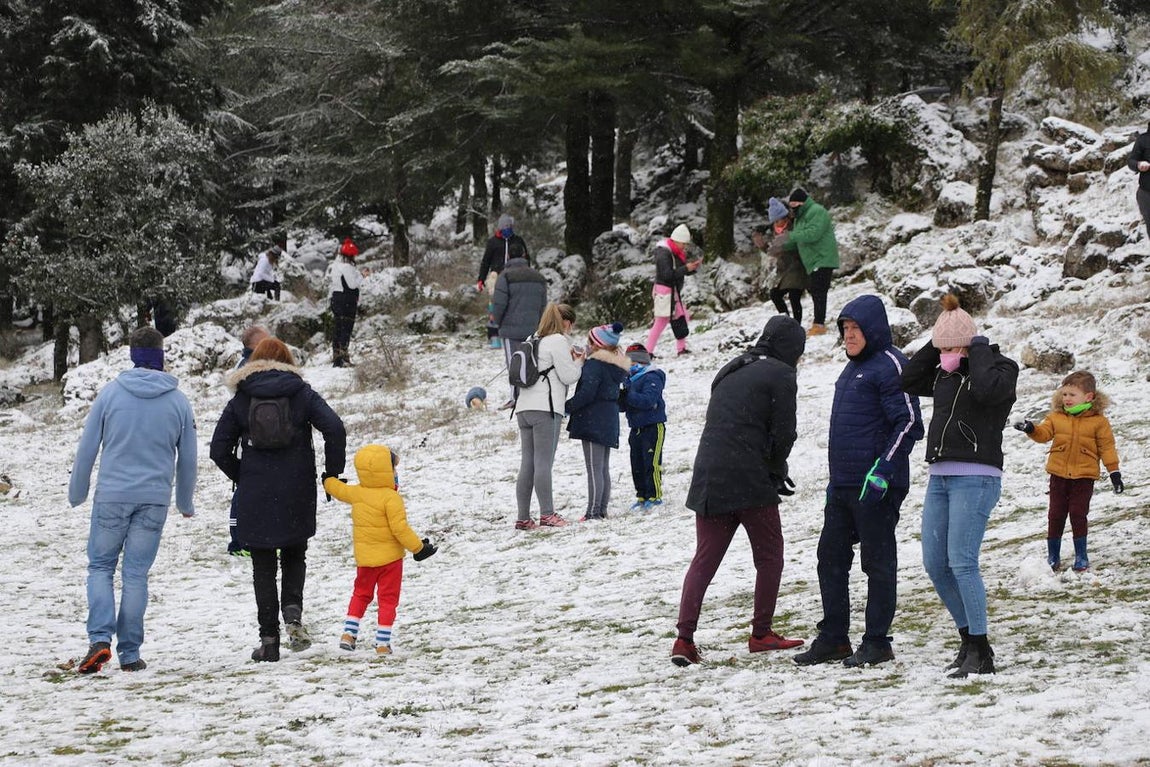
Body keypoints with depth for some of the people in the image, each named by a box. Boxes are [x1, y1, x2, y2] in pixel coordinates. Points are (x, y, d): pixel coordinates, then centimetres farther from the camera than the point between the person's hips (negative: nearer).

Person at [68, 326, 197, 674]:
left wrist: (77, 492, 13)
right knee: (136, 574, 7)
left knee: (100, 567, 10)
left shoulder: (110, 393, -3)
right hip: (154, 501, 1)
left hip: (111, 497, -1)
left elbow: (87, 447, 1)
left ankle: (100, 639, -9)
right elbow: (188, 459, 8)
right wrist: (186, 504, 22)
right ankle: (129, 653, 6)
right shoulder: (178, 401, 1)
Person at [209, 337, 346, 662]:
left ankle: (269, 639, 3)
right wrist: (332, 474, 0)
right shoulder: (301, 393, 1)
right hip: (297, 498, 0)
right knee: (294, 557, 20)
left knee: (263, 568, 8)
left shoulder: (240, 400, 3)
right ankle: (293, 609, -7)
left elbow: (219, 450, -2)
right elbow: (335, 430, -10)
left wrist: (242, 477, 11)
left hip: (255, 500, 0)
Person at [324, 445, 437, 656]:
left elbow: (337, 489, 16)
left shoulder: (356, 492, -2)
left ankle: (349, 633, 13)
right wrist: (418, 547, -17)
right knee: (388, 599, 3)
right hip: (389, 557, -5)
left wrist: (328, 480, 39)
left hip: (364, 558, 5)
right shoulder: (391, 498, -20)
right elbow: (399, 528, -24)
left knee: (361, 594, 22)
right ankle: (382, 644, 1)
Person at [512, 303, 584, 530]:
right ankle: (547, 514, -9)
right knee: (544, 462, -8)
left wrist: (569, 358, 20)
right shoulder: (558, 341, -4)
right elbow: (568, 376, -5)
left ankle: (523, 517, 2)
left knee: (527, 464, 4)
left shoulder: (534, 341, 21)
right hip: (545, 409, -7)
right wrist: (578, 361, 13)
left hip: (524, 408, 7)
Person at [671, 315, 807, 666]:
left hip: (708, 480, 6)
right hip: (751, 482, -6)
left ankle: (684, 638, -5)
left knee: (704, 559, 7)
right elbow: (783, 433, -7)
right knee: (769, 556, 11)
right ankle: (761, 633, 13)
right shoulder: (780, 375, -2)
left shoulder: (730, 371, 20)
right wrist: (776, 472, 12)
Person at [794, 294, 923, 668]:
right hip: (843, 483, 10)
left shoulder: (889, 364, -10)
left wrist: (883, 469, -22)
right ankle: (833, 639, 17)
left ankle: (877, 642, 4)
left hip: (875, 485, -10)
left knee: (878, 560, -2)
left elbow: (909, 423, -16)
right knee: (831, 557, 10)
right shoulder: (854, 367, 19)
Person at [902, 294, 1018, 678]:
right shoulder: (944, 374, 16)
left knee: (961, 562, -15)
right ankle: (969, 639, 18)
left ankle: (981, 653, -10)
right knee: (934, 564, 6)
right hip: (940, 477, 8)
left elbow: (988, 390, -25)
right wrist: (934, 346, 10)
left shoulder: (1001, 368, -5)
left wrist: (978, 351, -11)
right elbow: (907, 381, 18)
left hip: (976, 478, -8)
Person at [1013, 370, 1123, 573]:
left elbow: (1107, 447, -1)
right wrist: (1031, 429, -27)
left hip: (1084, 476, -3)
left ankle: (1081, 556, 7)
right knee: (1056, 515, 5)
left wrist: (1114, 471, -3)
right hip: (1059, 474, 3)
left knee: (1078, 514, -5)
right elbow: (1044, 433, -6)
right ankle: (1053, 556, 15)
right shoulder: (1056, 417, 5)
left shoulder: (1098, 421, -3)